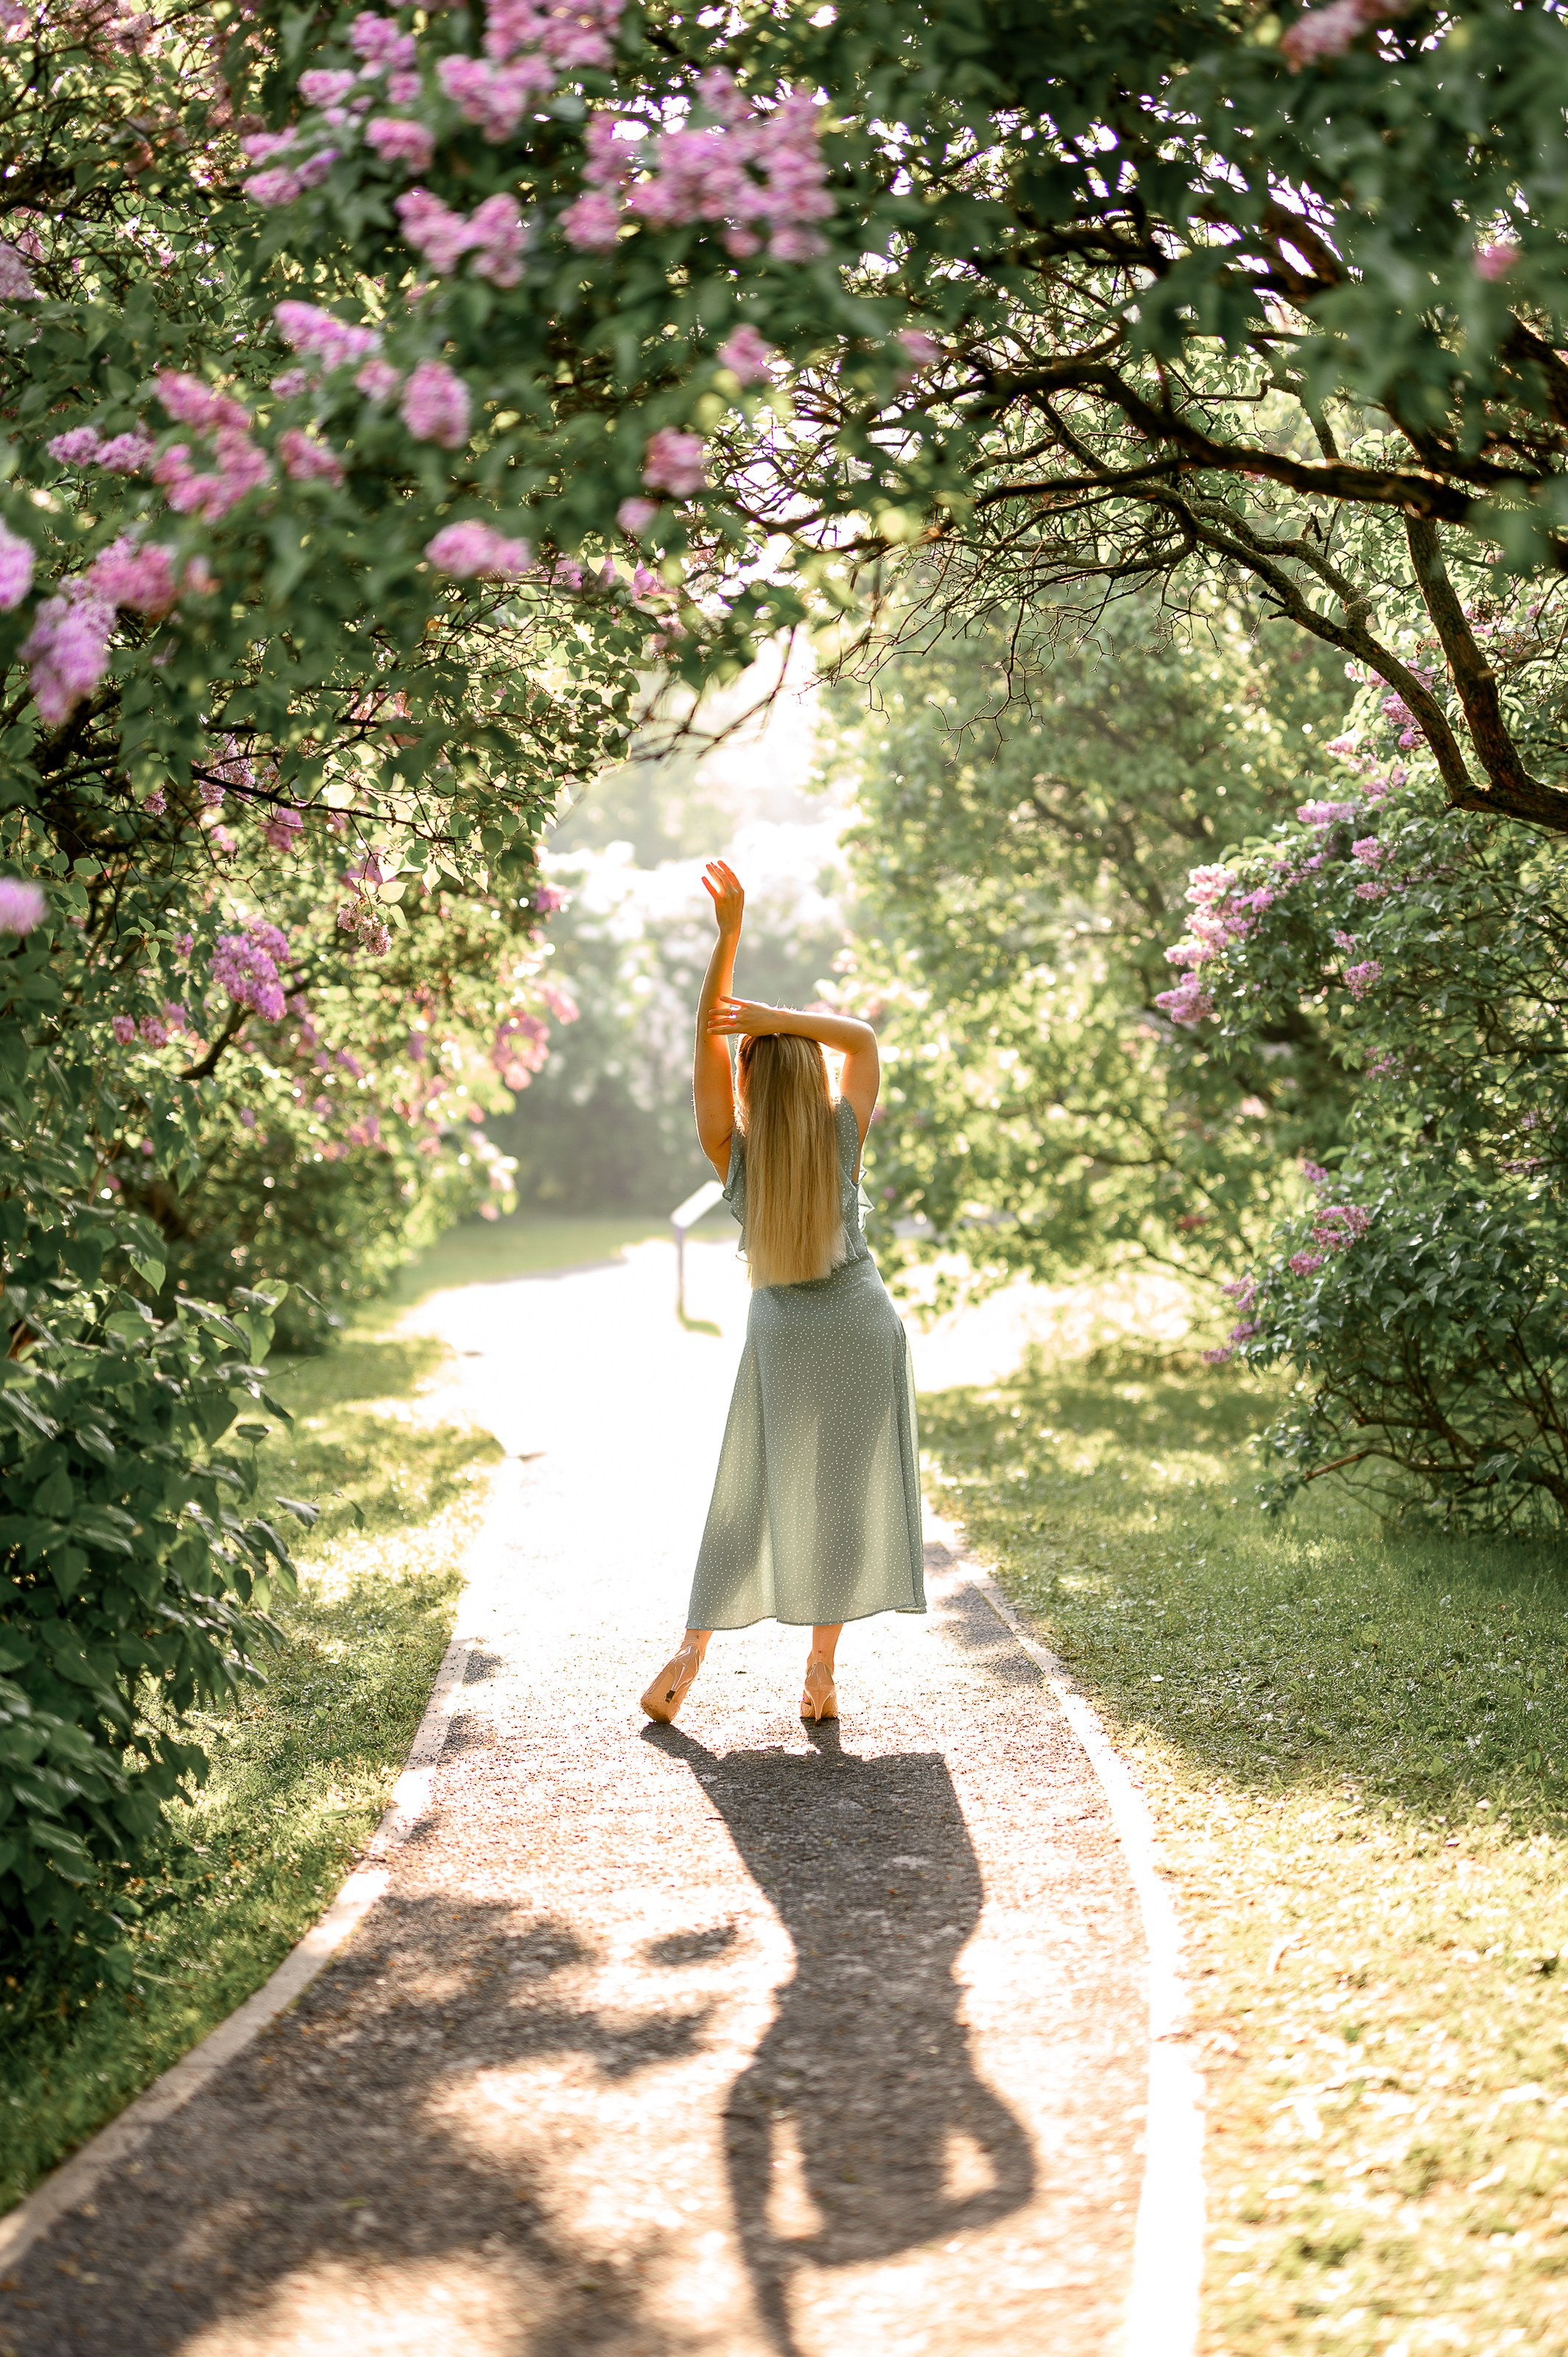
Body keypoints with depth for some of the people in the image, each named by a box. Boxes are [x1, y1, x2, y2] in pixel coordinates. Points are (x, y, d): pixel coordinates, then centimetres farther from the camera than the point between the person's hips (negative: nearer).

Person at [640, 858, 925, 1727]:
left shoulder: (732, 1153, -9)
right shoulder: (841, 1140, -9)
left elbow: (705, 1036, -11)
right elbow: (864, 1037, 1)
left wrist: (729, 932, -18)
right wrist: (779, 1016, -14)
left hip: (782, 1333, 0)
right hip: (862, 1327, 0)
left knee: (748, 1499, 9)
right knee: (846, 1494, 5)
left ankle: (689, 1656, 4)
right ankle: (821, 1672, 4)